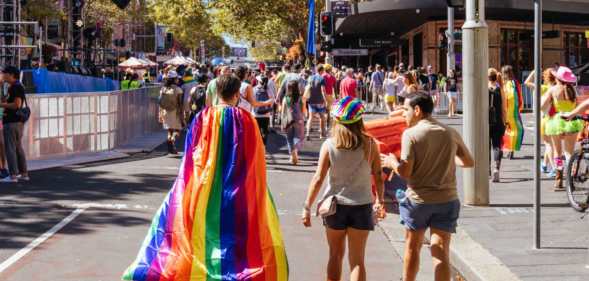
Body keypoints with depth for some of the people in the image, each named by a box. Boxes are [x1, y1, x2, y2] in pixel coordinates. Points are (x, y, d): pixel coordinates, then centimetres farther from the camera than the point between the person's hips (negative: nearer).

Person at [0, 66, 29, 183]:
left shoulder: (16, 87, -13)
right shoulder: (14, 87, 18)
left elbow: (17, 104, -21)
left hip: (12, 122, -10)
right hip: (18, 121, 10)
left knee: (10, 148, -8)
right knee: (18, 148, 13)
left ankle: (13, 175, -9)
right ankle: (24, 174, 16)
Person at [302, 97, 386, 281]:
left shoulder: (329, 145, -9)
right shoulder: (370, 145, -7)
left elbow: (318, 179, -10)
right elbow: (378, 176, -3)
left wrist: (307, 207, -4)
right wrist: (380, 200, 10)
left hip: (335, 205, 0)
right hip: (361, 206, 0)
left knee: (335, 255, 18)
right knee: (357, 260, 6)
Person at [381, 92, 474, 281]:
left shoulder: (410, 134, -11)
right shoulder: (451, 134, 2)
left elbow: (405, 172, -15)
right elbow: (469, 162, 12)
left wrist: (392, 162, 4)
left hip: (418, 199, -2)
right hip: (447, 199, 2)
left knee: (412, 248, 18)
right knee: (441, 252, 1)